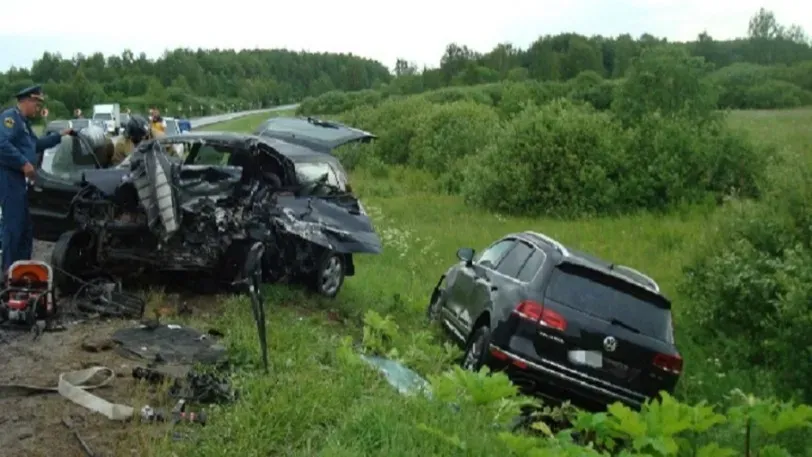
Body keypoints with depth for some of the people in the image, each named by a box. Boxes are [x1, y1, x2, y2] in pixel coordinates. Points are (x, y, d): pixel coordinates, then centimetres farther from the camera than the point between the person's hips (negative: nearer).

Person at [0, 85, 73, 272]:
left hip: (20, 179, 11)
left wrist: (59, 136, 34)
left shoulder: (23, 121, 22)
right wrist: (24, 163, -25)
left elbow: (36, 144, 36)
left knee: (25, 226, 15)